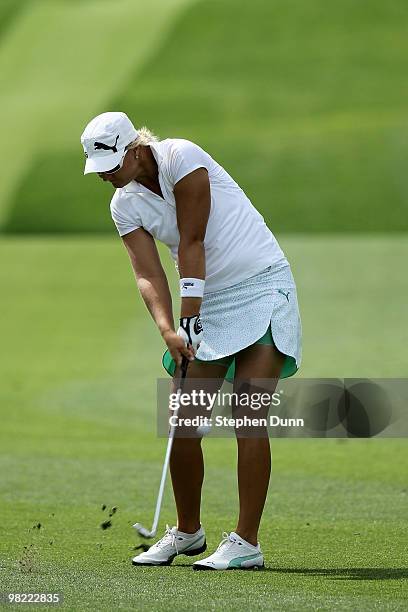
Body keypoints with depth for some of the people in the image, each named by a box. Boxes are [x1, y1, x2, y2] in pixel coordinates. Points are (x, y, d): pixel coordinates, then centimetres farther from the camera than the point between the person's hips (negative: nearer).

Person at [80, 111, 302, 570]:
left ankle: (246, 542, -13)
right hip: (208, 301, 6)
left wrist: (190, 319, -19)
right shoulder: (125, 205, 2)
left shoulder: (180, 157, -17)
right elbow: (148, 275, -7)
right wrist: (169, 330, -23)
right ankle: (187, 532, 19)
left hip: (262, 287, -6)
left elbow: (192, 243, -18)